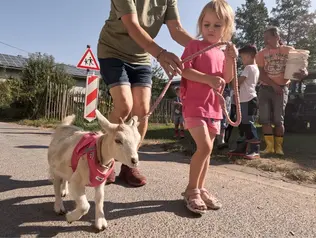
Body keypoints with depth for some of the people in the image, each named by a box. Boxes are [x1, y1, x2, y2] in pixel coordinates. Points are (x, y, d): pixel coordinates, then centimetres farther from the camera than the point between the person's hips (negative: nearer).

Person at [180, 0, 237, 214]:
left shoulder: (223, 52, 17)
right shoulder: (195, 45, -2)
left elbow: (227, 79, 10)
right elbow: (185, 70, -13)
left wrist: (230, 59, -5)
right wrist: (208, 79, -23)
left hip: (214, 107, 7)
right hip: (194, 105, -7)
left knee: (207, 149, 10)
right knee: (204, 146, -16)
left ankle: (200, 188, 22)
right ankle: (191, 189, 0)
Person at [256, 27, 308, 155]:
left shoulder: (289, 51, 1)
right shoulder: (261, 54, 3)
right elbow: (262, 74, -3)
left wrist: (304, 72, -26)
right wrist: (273, 85, -14)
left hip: (282, 88, -2)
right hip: (265, 88, 2)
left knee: (278, 119, -1)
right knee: (265, 119, -3)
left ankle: (278, 146, 9)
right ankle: (270, 146, 4)